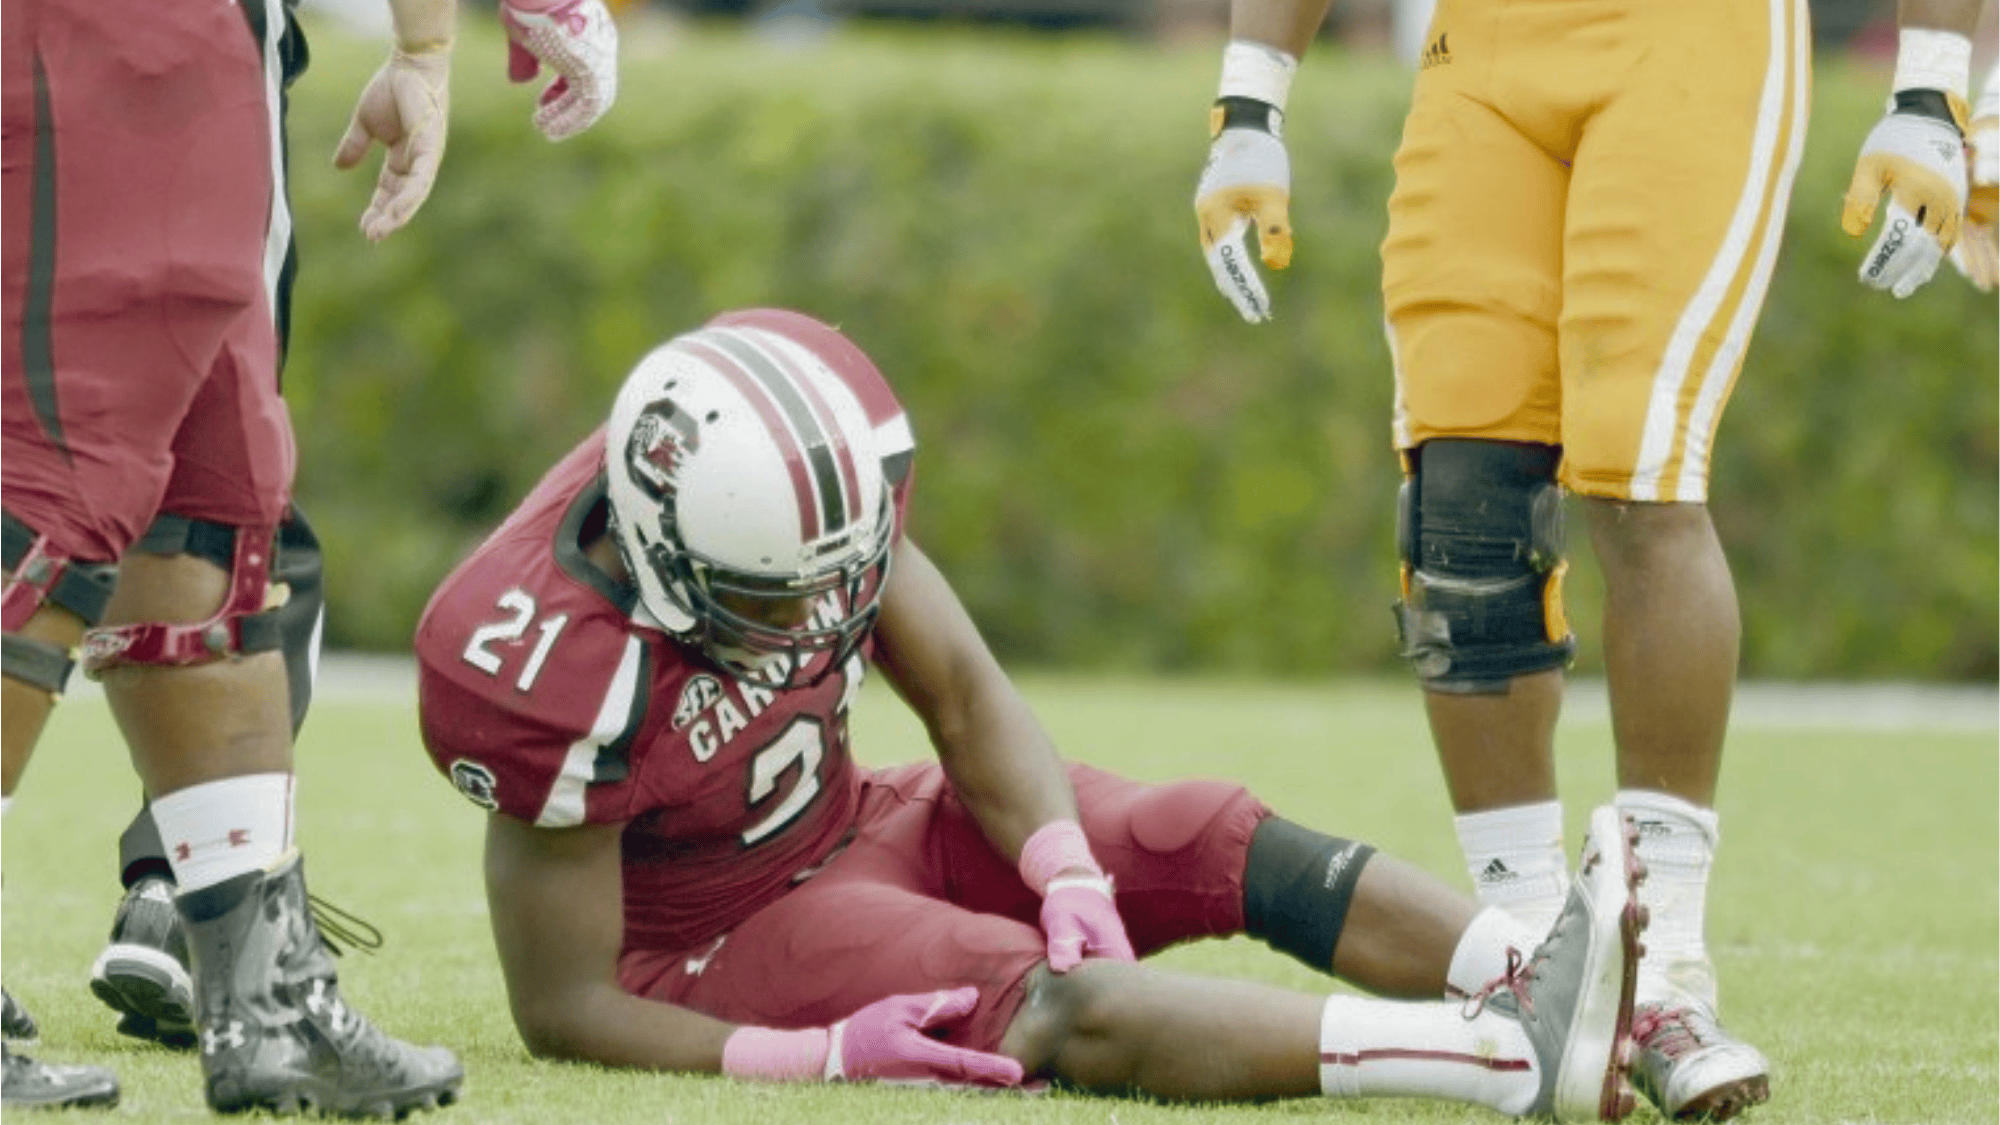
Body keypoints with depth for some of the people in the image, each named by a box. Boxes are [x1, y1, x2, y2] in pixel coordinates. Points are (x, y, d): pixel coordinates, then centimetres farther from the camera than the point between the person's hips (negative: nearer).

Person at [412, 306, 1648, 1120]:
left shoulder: (823, 486, -15)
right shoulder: (547, 670, -32)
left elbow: (965, 697, -4)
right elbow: (565, 1009, -24)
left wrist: (1074, 883, -21)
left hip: (853, 825, 8)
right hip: (716, 943, -8)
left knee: (1221, 839, -10)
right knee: (1055, 1009, -30)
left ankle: (1536, 979, -26)